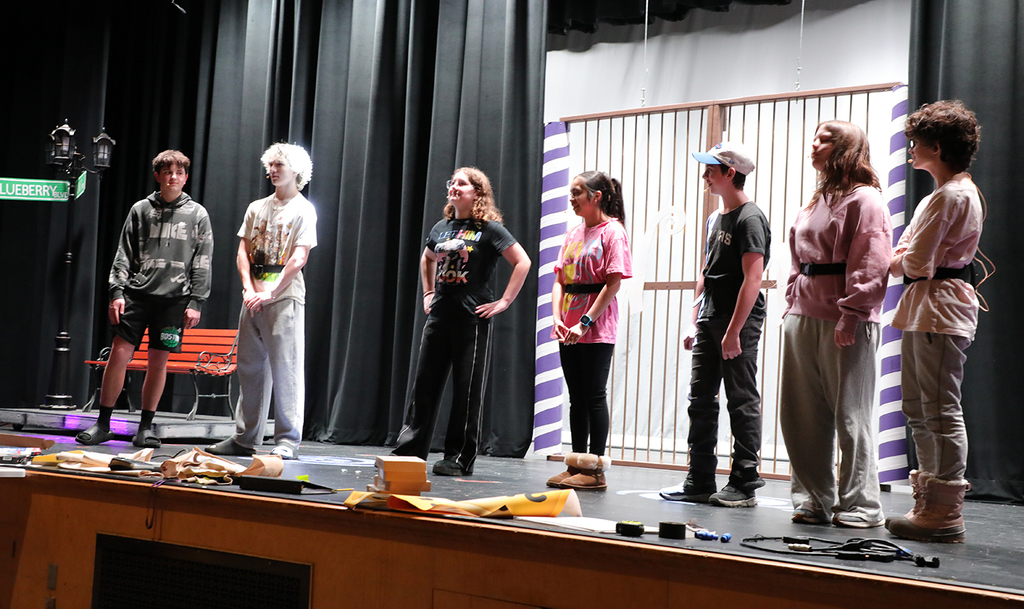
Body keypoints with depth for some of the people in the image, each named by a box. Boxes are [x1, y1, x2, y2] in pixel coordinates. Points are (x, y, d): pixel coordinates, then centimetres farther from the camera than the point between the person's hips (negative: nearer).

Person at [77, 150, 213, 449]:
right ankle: (102, 424, 5)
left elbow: (203, 264, 5)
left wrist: (196, 302, -2)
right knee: (119, 353, -5)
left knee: (159, 360, 1)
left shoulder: (197, 214, 8)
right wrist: (116, 292, -1)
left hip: (174, 297, -1)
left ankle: (146, 427, 11)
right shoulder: (141, 209, 11)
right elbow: (124, 255, 9)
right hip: (137, 292, 1)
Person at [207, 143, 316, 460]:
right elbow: (242, 252, 11)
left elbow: (299, 259, -10)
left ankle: (287, 442, -5)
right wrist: (249, 289, -5)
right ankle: (245, 439, 16)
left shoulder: (303, 210, 0)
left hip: (284, 296, -6)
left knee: (285, 369, -7)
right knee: (250, 367, 8)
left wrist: (270, 293, -16)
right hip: (253, 298, 6)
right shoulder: (257, 207, 16)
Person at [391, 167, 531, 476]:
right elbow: (427, 259, 31)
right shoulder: (442, 227, 12)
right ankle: (410, 451, 15)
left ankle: (459, 458, 8)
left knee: (467, 390, 0)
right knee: (424, 383, 7)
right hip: (438, 317, 6)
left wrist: (503, 302, -12)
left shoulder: (489, 229, -5)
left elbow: (522, 262, -10)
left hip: (472, 319, -6)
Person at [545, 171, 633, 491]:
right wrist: (557, 318, -4)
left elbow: (613, 284, -14)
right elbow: (559, 279, 11)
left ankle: (595, 470, 3)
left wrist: (585, 322, -18)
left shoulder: (612, 231, -7)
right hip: (569, 331, 7)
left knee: (594, 396, -3)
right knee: (576, 398, 11)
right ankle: (576, 465, 18)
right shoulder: (574, 233, 14)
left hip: (597, 331, -7)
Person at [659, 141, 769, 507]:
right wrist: (695, 322, 17)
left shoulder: (750, 218, -10)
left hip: (739, 323, -9)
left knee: (742, 402, -2)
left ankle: (744, 485, 5)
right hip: (709, 321, 9)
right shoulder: (715, 219, 17)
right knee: (700, 401, 9)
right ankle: (700, 482, 16)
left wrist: (733, 331, -21)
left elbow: (752, 278, -17)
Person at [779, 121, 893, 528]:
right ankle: (814, 501, 20)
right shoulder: (817, 201, 21)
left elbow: (870, 266, -13)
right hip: (804, 317, 9)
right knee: (800, 415, 9)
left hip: (845, 321, -8)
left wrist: (850, 315, -19)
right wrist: (792, 305, 15)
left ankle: (860, 506, 7)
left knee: (850, 414, -3)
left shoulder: (865, 200, -5)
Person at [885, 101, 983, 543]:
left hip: (940, 308, -11)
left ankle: (945, 514, -3)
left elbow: (915, 261, -16)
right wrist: (905, 258, 2)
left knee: (940, 411, -8)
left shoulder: (948, 195, -13)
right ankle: (930, 503, 19)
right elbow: (917, 252, 21)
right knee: (918, 409, 13)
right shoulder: (955, 191, 20)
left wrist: (896, 261, 4)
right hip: (924, 307, 11)